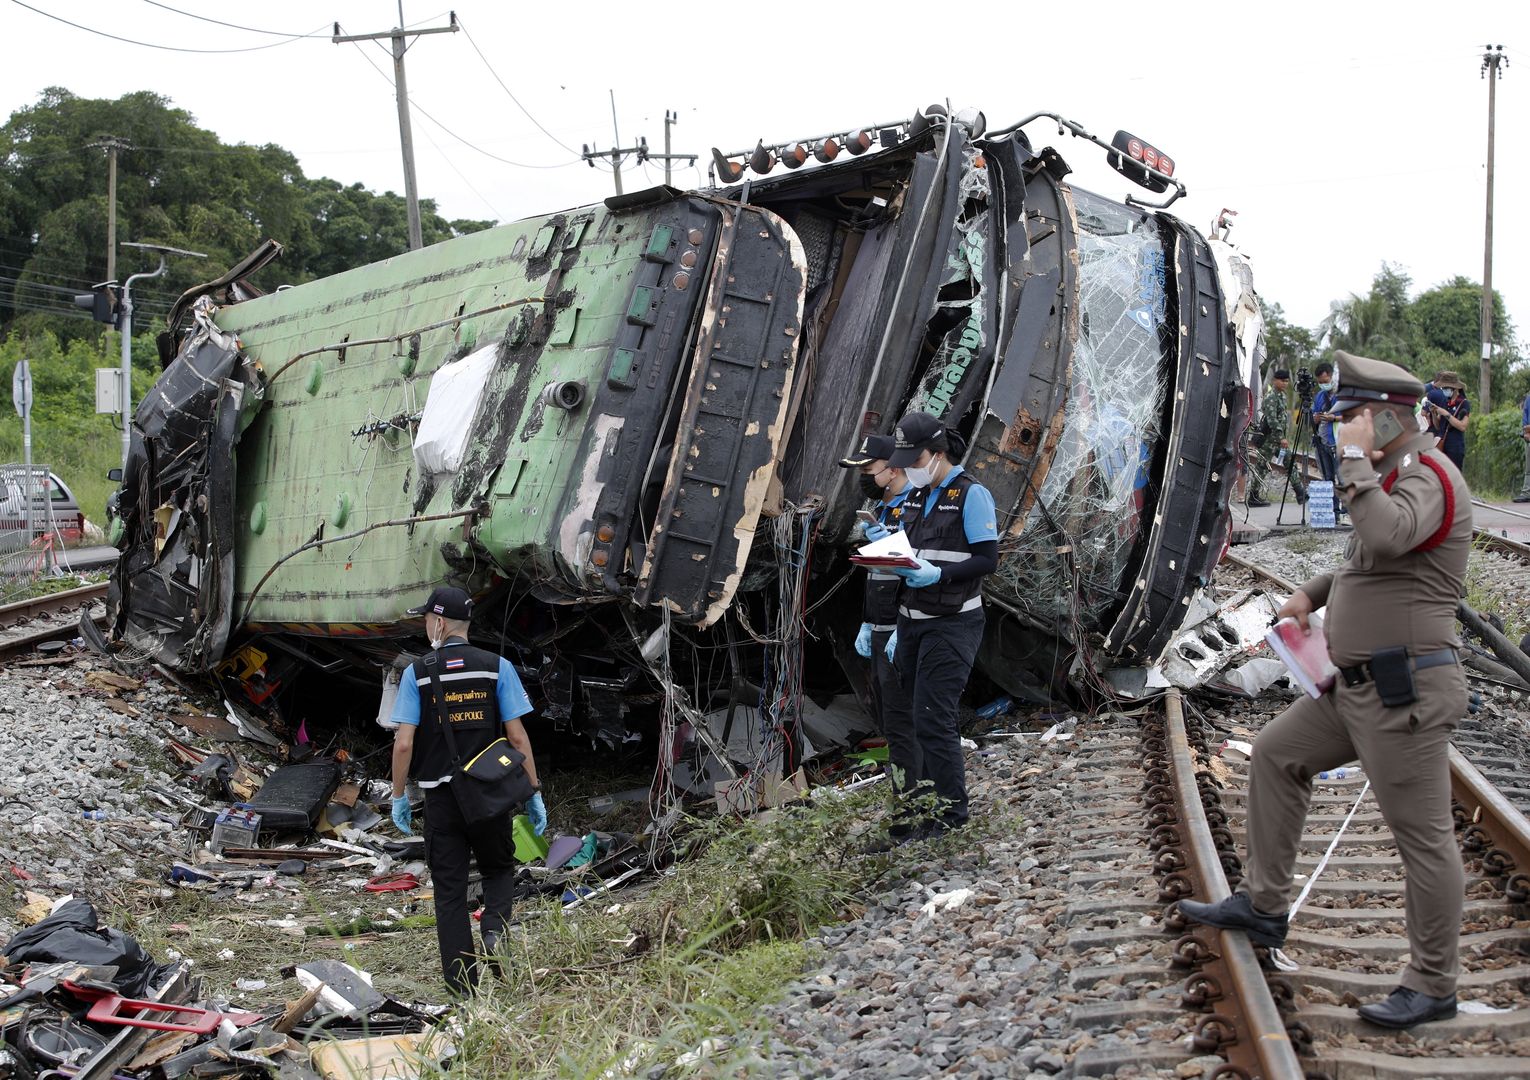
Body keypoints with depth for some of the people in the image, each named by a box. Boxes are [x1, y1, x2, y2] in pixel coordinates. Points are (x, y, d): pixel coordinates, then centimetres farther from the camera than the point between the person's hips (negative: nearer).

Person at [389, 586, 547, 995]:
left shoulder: (416, 673, -2)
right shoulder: (497, 667, -1)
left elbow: (404, 743, -6)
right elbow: (517, 736, -4)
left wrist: (398, 797, 6)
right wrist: (534, 793, 3)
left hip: (441, 797, 0)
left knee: (449, 891, 7)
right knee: (499, 870, 21)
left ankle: (462, 984, 7)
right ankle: (494, 930, -7)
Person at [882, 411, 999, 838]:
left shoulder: (972, 495, -10)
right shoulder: (918, 497, 14)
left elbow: (988, 560, -13)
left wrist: (938, 575, -26)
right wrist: (901, 627, 18)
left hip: (951, 624, -7)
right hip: (914, 623, 7)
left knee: (933, 717, -9)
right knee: (925, 714, 10)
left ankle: (952, 805, 0)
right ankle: (928, 789, 19)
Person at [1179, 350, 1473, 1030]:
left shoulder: (1429, 475, -16)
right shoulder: (1397, 475, 16)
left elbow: (1387, 537, -38)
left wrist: (1354, 458, -26)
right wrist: (1314, 593, 21)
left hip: (1405, 695, -11)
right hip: (1361, 687, 11)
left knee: (1423, 836, -2)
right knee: (1276, 755, 16)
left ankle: (1433, 985, 9)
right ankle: (1262, 905, 23)